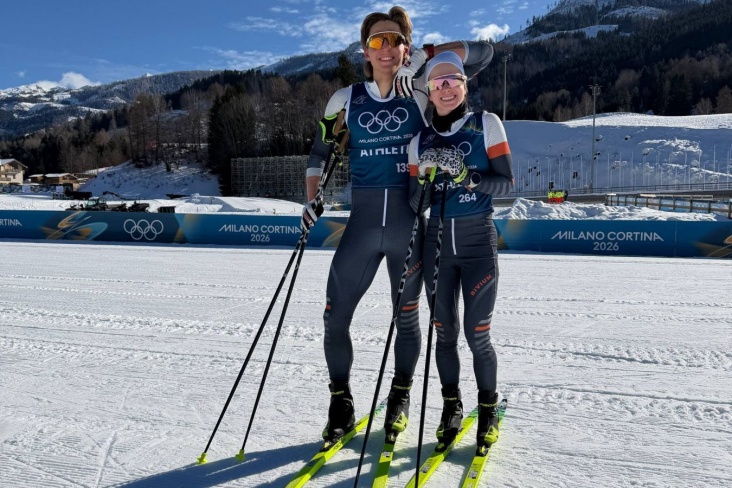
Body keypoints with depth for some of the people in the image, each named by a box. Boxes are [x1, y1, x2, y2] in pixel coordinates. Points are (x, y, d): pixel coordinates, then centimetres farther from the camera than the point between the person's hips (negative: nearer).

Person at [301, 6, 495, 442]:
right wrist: (313, 198, 1)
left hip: (410, 222, -1)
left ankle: (401, 396, 34)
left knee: (407, 315, 12)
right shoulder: (346, 100, 6)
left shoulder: (421, 91, 1)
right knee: (335, 316, 0)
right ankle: (341, 402, 22)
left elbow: (483, 51, 1)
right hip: (362, 222, 2)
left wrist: (424, 57, -8)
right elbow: (320, 153, 16)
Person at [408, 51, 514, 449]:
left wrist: (470, 178, -22)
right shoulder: (420, 142, 5)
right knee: (445, 332, 8)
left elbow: (507, 182, -6)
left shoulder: (486, 125, -1)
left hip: (478, 241, -3)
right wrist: (427, 180, -16)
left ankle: (488, 409, 21)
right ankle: (451, 405, 28)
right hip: (437, 244, 3)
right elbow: (415, 204, 3)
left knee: (476, 334, -2)